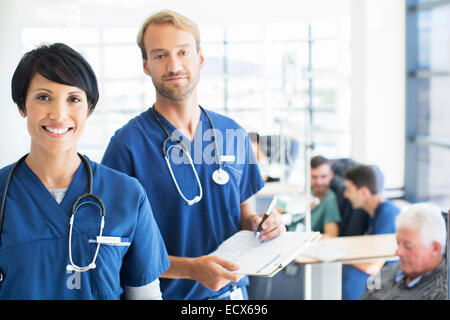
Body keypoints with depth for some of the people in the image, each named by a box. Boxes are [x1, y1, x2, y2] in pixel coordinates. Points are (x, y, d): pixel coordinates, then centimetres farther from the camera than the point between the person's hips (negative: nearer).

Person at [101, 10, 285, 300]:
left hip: (232, 291, 5)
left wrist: (257, 222, -10)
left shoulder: (234, 134, 0)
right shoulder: (128, 144, -15)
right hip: (169, 293, -4)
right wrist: (191, 268, -25)